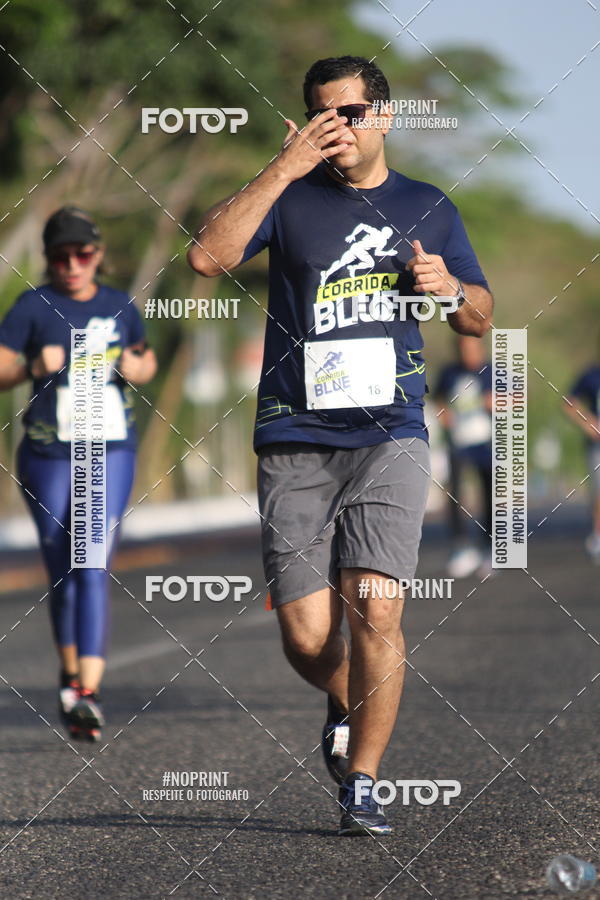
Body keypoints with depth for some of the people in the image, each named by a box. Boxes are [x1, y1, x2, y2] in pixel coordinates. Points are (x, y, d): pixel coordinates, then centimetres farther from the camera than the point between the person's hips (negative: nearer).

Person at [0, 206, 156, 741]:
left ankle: (88, 693, -20)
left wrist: (136, 367, 0)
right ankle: (70, 671, 33)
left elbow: (147, 364, 23)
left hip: (111, 454, 0)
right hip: (47, 457, 0)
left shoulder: (120, 307, 7)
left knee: (93, 568, -13)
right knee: (62, 573, 9)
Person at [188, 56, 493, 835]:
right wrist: (284, 169, -14)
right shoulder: (291, 199, 6)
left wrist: (449, 287, -1)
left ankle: (361, 782, -3)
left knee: (375, 611, -15)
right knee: (306, 637, -3)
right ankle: (345, 709, 31)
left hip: (390, 436, 0)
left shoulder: (429, 208, 14)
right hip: (294, 442, 0)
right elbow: (207, 255, -12)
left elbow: (480, 318, 22)